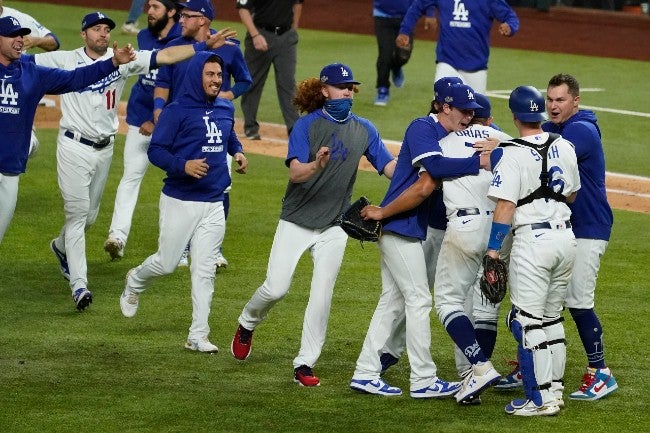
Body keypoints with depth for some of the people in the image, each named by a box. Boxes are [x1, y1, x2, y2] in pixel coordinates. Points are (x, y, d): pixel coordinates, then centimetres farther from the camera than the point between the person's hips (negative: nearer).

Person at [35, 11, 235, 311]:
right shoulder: (65, 61, -4)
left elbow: (164, 57, -2)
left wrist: (204, 46, -10)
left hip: (104, 149, 5)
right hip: (74, 147, -5)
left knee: (90, 215, 16)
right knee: (77, 213, -9)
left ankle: (61, 246, 47)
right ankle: (79, 284, -11)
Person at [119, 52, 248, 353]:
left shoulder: (226, 110, 10)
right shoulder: (177, 111, -10)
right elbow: (155, 151, -11)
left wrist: (238, 152, 9)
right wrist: (183, 165, -27)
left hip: (213, 204, 5)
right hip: (180, 201, -5)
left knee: (204, 271, 3)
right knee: (166, 263, 4)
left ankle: (198, 336, 6)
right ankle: (135, 283, 38)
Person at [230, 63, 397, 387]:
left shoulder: (363, 130, 4)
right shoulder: (307, 125, -8)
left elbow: (390, 168, -2)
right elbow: (295, 173, -19)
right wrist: (317, 165, -40)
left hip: (333, 227, 3)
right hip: (296, 222, -3)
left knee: (322, 297, -3)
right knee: (276, 288, -7)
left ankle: (305, 364, 4)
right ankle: (247, 324, 24)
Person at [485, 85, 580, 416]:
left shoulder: (513, 154, -12)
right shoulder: (564, 147, 7)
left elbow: (506, 206, -16)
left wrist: (493, 249, -13)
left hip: (533, 239, -7)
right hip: (566, 236, 7)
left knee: (527, 322, -3)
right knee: (552, 317, 18)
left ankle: (540, 399, -5)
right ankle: (554, 389, 22)